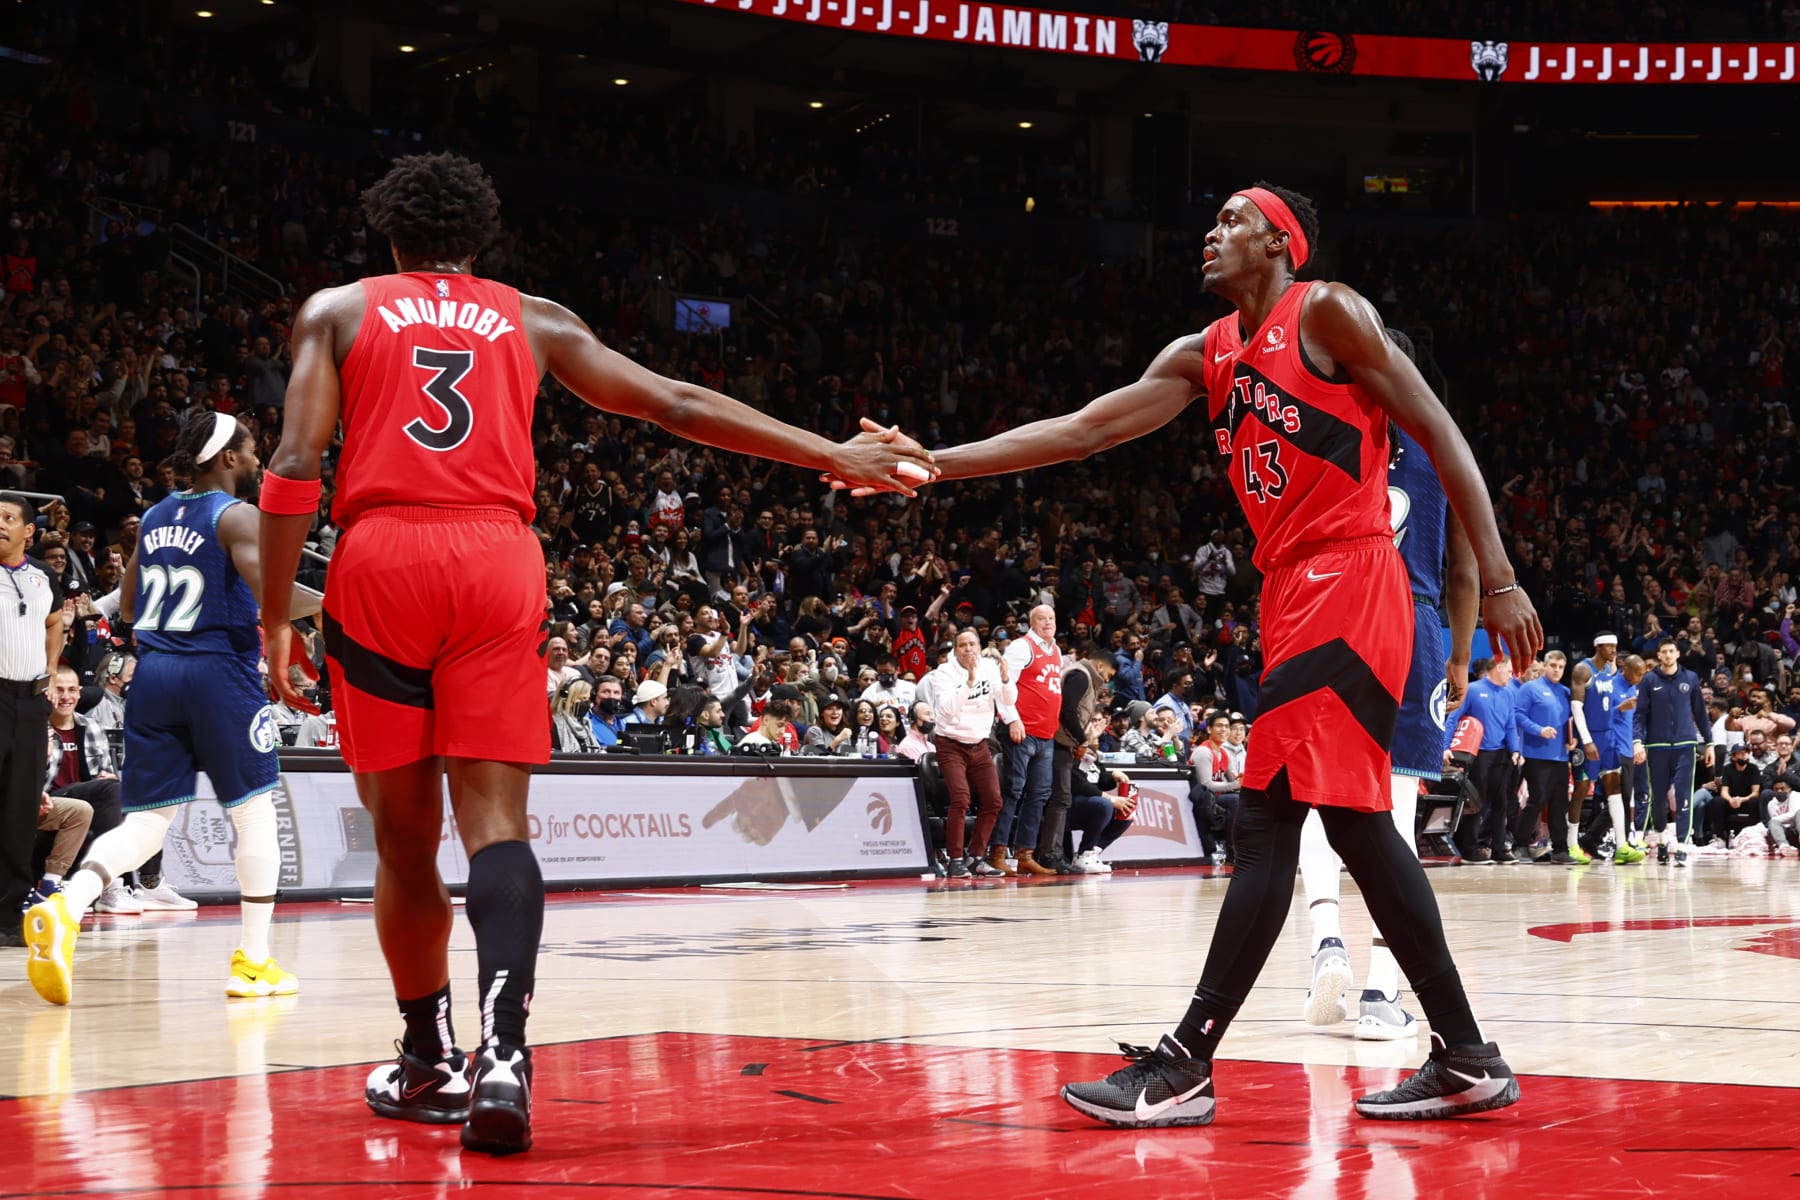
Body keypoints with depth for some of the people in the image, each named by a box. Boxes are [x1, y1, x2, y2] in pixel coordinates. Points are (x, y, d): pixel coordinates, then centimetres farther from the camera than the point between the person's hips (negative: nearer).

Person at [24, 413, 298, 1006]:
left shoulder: (155, 517, 15)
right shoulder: (236, 516, -7)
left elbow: (128, 607, 22)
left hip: (153, 670, 6)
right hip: (219, 669, -6)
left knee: (147, 819, 5)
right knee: (255, 814, 8)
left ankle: (65, 907, -22)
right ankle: (253, 961, 11)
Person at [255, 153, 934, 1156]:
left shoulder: (338, 312, 15)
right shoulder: (532, 321, 19)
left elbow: (296, 468, 2)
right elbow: (681, 407, 17)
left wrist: (276, 620, 5)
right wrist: (835, 457, 20)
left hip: (381, 556, 0)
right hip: (497, 557, 0)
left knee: (404, 834, 11)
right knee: (495, 818, -5)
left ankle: (431, 1063, 20)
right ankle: (502, 1053, -27)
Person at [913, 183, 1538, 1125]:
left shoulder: (1326, 313, -5)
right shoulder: (1206, 357, 17)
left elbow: (1438, 436, -7)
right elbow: (1082, 430, 13)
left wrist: (1499, 580, -13)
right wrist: (935, 463, 5)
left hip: (1344, 588, -9)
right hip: (1294, 590, 9)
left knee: (1267, 818, -11)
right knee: (1355, 823, 8)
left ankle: (1183, 1066, -12)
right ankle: (1467, 1061, 13)